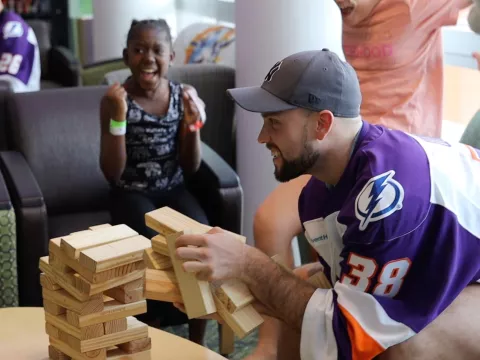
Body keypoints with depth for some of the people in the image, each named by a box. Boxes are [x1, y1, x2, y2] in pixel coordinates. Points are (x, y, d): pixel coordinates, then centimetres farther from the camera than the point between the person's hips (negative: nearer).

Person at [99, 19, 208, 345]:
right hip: (132, 194, -2)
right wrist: (118, 118, -24)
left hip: (174, 190, 3)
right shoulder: (115, 100, -9)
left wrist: (194, 123, -16)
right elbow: (113, 174, -13)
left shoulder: (184, 96, -2)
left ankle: (197, 343, -5)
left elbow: (191, 169, 1)